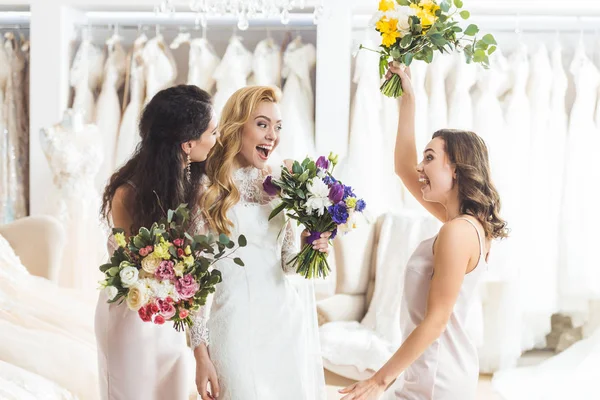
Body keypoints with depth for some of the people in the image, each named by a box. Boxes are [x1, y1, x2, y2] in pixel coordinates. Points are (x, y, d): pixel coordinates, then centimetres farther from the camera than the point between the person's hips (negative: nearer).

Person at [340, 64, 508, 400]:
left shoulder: (457, 231, -21)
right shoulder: (468, 222, 5)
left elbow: (436, 320, -21)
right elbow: (404, 168, 15)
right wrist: (408, 98, 14)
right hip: (444, 371, 9)